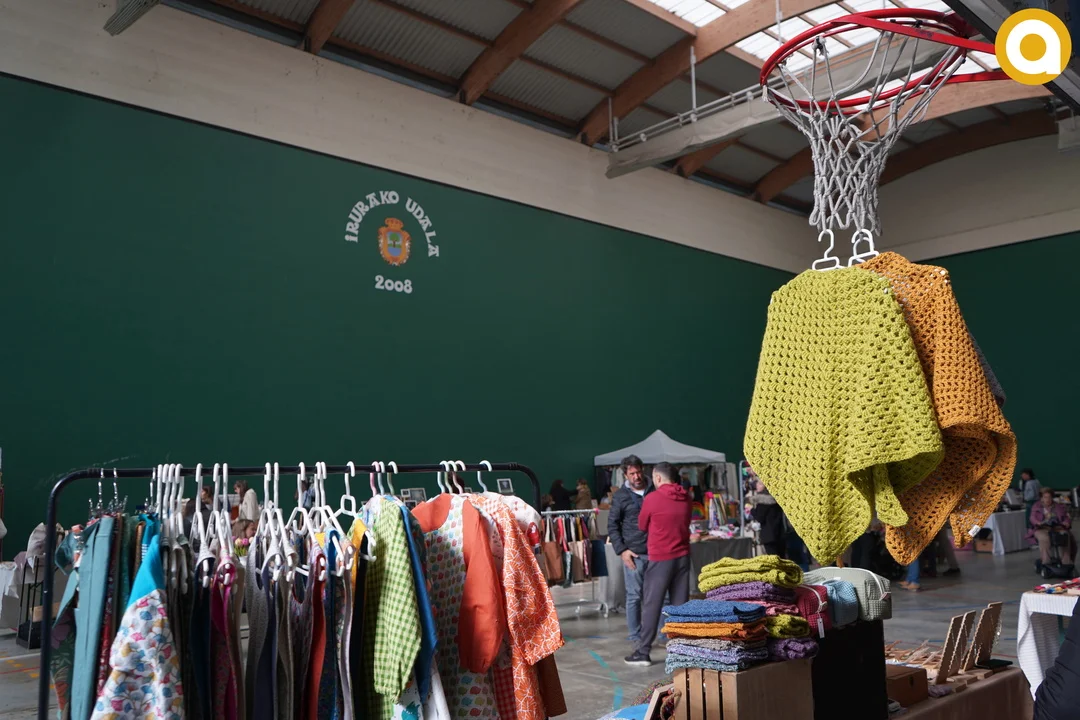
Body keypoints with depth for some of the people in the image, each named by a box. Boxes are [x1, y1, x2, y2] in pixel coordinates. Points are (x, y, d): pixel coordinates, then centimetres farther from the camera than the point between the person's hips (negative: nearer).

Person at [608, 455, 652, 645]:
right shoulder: (620, 496, 2)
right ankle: (636, 637, 11)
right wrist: (621, 550, -5)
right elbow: (612, 525, 3)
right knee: (634, 596, 2)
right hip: (634, 554, -2)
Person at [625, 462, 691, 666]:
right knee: (681, 604, 9)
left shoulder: (652, 498, -10)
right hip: (683, 556, 5)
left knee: (651, 604, 0)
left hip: (660, 558, -5)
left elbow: (642, 526, 3)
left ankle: (643, 652, 3)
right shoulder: (686, 498, 4)